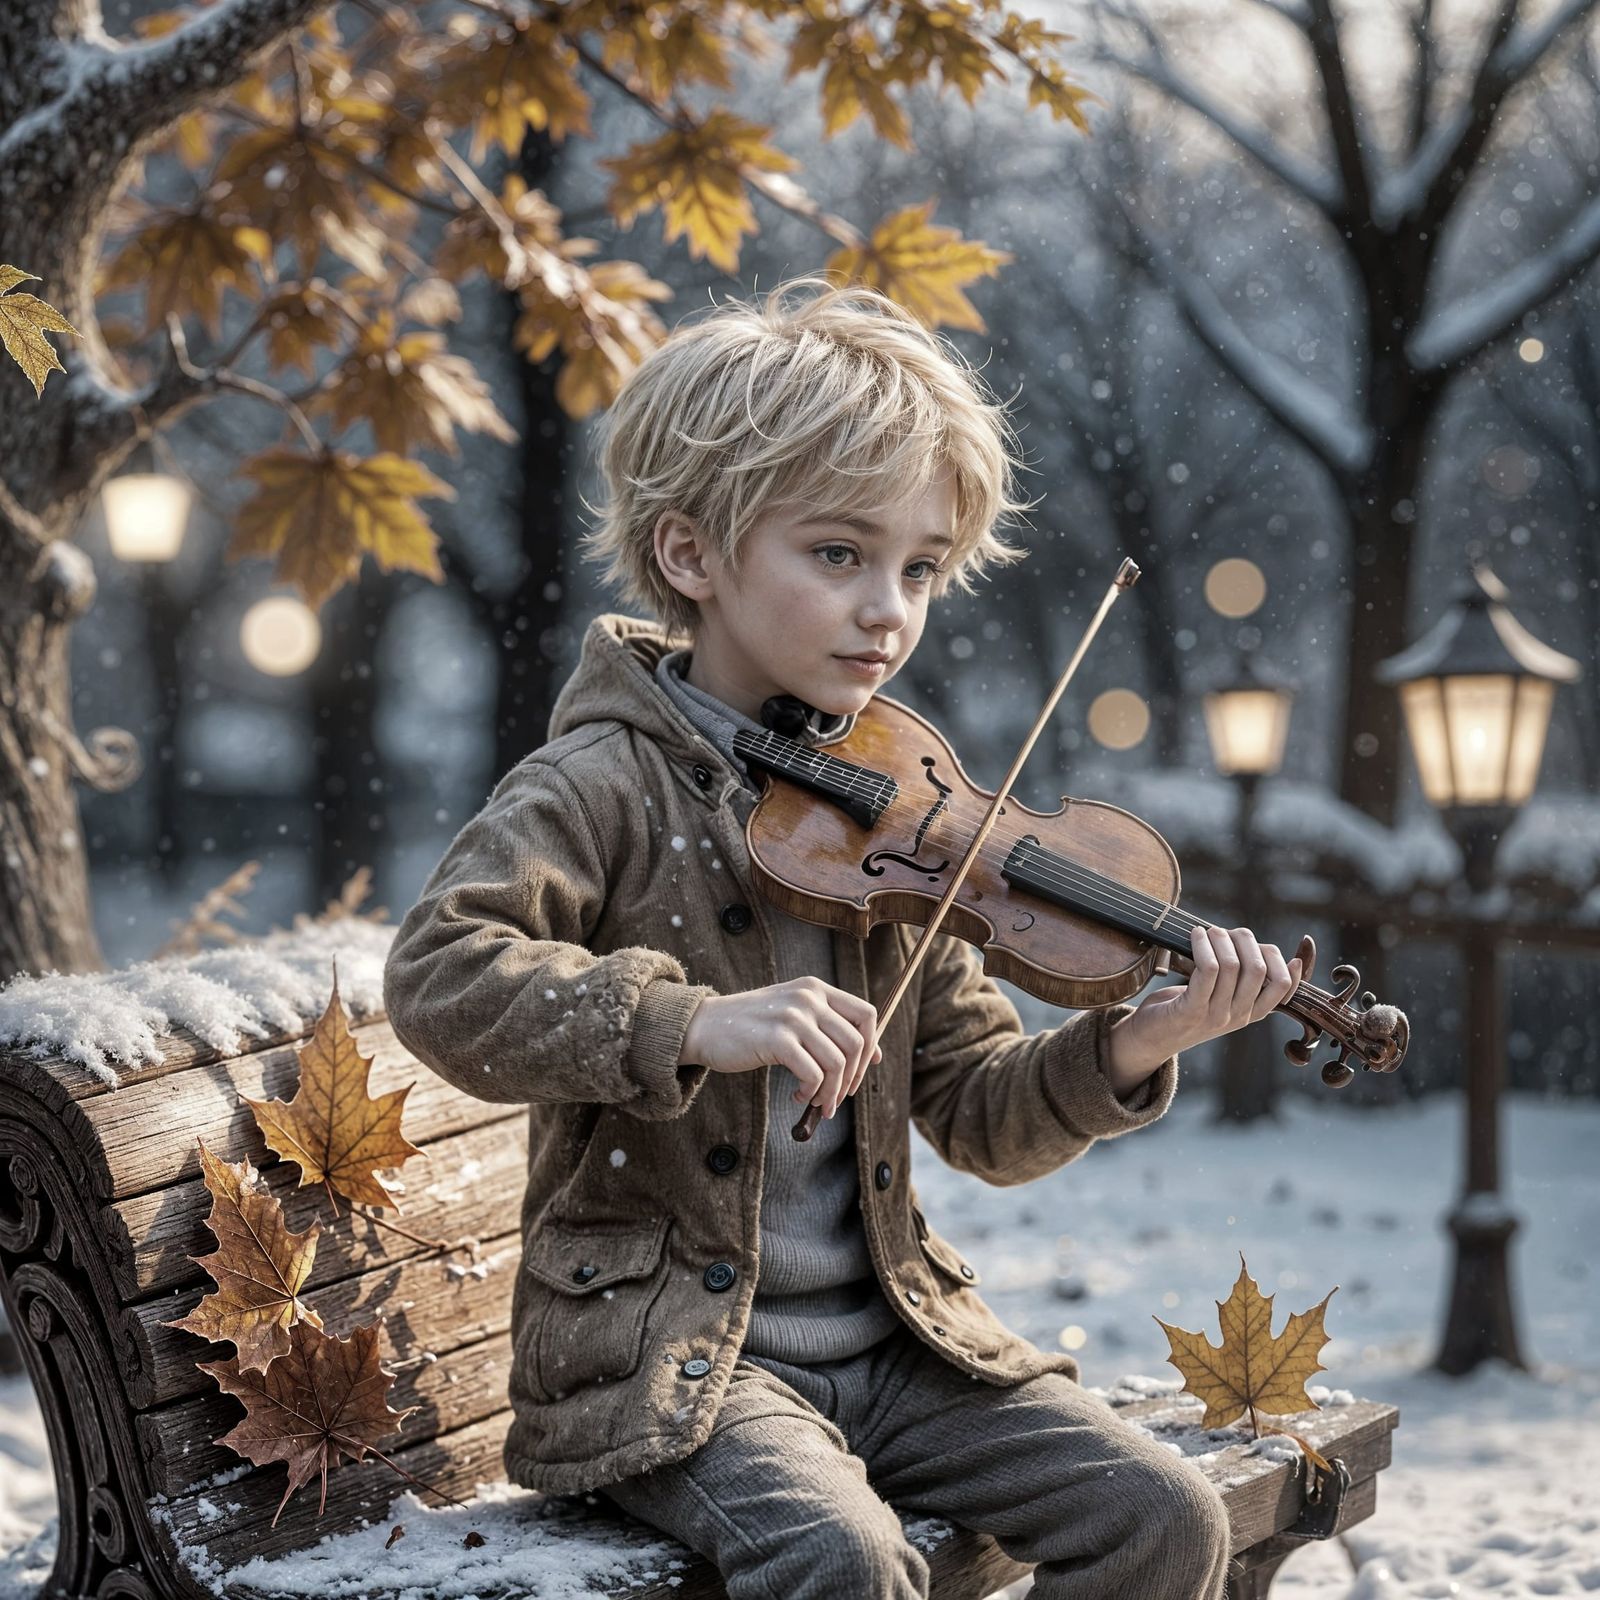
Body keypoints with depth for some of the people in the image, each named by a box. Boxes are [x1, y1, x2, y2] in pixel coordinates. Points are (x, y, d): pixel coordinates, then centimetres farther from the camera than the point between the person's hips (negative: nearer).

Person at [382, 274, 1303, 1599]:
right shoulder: (608, 788, -9)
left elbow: (982, 1117, 7)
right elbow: (439, 974, -25)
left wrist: (1124, 1052, -12)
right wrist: (695, 1022, -35)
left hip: (887, 1333, 6)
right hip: (669, 1353, -5)